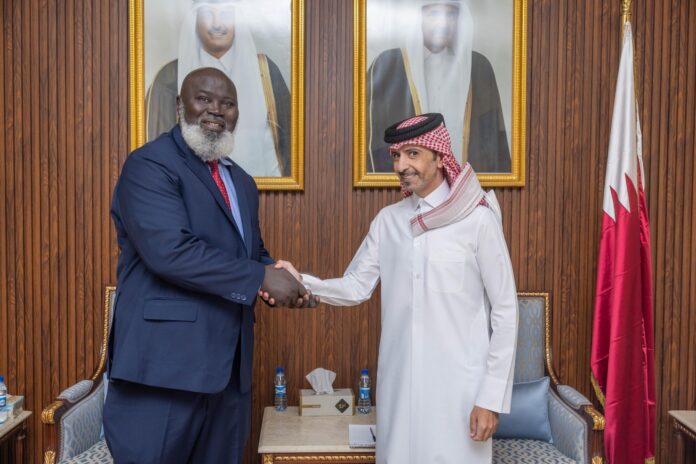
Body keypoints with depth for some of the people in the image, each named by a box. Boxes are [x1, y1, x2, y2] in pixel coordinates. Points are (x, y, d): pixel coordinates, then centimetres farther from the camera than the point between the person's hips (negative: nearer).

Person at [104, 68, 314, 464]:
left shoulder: (241, 182, 17)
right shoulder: (149, 165, -10)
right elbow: (170, 250, -23)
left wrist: (288, 283, 0)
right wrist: (262, 278, -19)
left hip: (229, 363, 8)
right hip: (166, 361, -8)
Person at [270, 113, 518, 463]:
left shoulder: (478, 219, -9)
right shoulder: (387, 220, 4)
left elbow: (505, 311, -7)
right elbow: (356, 287, 2)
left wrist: (491, 397, -9)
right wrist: (303, 283, -16)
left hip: (458, 385, -4)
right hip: (398, 380, 4)